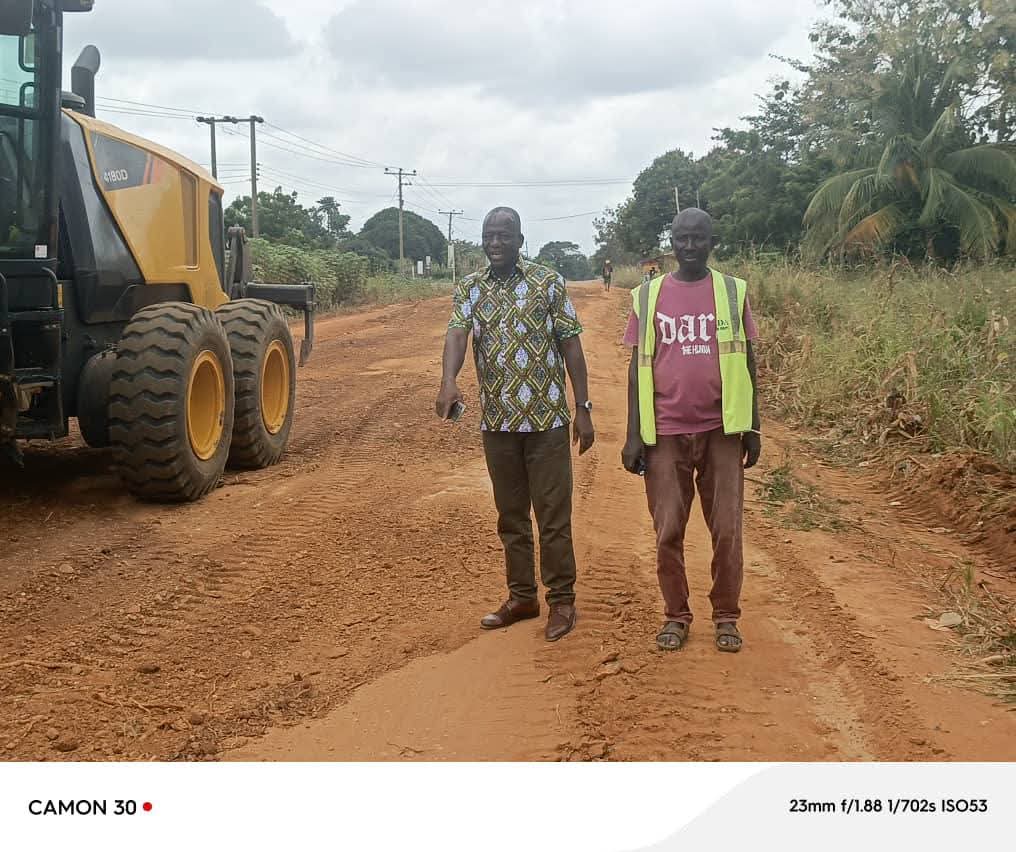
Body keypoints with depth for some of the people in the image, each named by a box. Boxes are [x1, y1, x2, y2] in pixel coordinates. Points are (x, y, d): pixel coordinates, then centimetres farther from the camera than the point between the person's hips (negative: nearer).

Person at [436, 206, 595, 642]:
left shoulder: (548, 283, -1)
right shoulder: (469, 289, 5)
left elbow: (570, 345, -1)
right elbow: (457, 334, -12)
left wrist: (583, 409, -5)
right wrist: (449, 381, -32)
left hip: (547, 418, -3)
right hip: (497, 422, 3)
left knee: (554, 515, 1)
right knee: (510, 515, 13)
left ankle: (562, 600, 12)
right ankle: (522, 596, 25)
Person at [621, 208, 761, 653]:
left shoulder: (733, 291, 4)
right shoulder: (648, 296, 4)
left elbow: (747, 362, 7)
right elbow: (638, 368, 5)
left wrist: (752, 427, 4)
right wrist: (633, 436, 1)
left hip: (722, 431, 0)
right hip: (666, 433, 0)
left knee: (727, 530, 3)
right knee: (668, 532, 4)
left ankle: (726, 616, 17)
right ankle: (676, 616, 18)